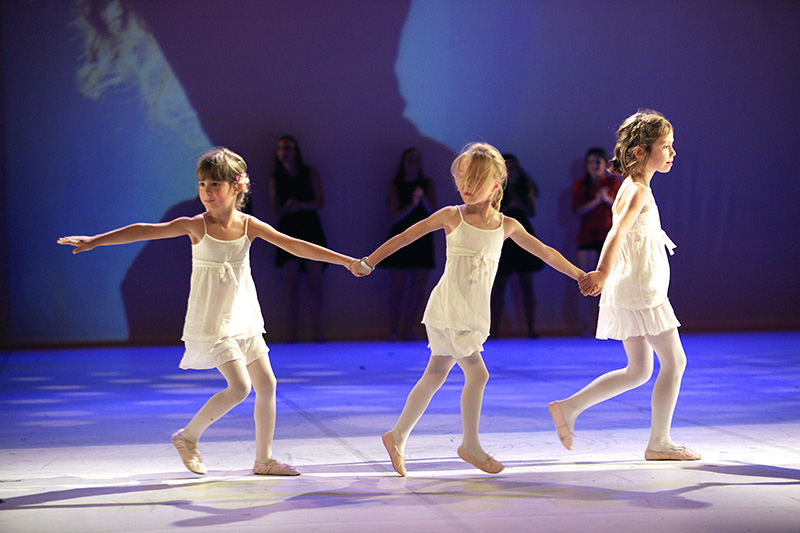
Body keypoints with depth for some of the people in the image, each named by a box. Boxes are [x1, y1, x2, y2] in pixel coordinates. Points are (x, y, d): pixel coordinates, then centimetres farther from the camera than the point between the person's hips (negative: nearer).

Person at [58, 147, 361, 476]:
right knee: (239, 387, -14)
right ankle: (188, 437, 5)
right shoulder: (197, 226, -9)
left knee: (266, 384, 4)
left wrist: (346, 260, -4)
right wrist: (94, 241, -12)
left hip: (243, 318, 5)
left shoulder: (249, 226, -1)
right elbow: (145, 231, -10)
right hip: (210, 322, -5)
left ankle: (264, 460, 16)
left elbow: (295, 246, -1)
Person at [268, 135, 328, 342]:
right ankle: (293, 331, -2)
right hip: (288, 230, 0)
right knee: (291, 284, -5)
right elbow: (277, 208, 3)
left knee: (315, 283, -6)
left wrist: (300, 205, -16)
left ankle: (317, 329, -1)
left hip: (311, 230, 0)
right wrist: (288, 207, -20)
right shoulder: (275, 178, 9)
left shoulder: (310, 173, 7)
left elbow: (320, 202, 1)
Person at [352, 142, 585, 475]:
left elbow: (545, 253, 13)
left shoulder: (507, 226, 5)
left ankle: (397, 436, 22)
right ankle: (471, 445, 5)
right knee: (477, 373, -11)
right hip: (448, 310, -5)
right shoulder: (452, 217, -6)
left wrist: (581, 276, 16)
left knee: (435, 376, 11)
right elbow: (405, 238, 0)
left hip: (474, 315, 5)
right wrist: (368, 262, 2)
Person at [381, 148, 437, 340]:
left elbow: (433, 212, 0)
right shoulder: (395, 187, 2)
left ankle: (409, 330, 5)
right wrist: (413, 204, -21)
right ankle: (394, 331, 1)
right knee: (397, 287, -4)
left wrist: (423, 197, -18)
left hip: (422, 239, 3)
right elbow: (395, 216, -7)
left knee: (419, 288, -1)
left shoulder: (428, 184, 9)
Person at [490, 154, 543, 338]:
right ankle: (494, 330, -1)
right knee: (499, 285, -4)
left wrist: (518, 203, -13)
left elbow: (531, 212, 3)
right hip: (502, 238, -2)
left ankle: (531, 328, 2)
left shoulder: (525, 187, 9)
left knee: (527, 285, 0)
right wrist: (508, 205, -15)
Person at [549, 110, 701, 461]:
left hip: (627, 292, 10)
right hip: (642, 291, -10)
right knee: (674, 361, 0)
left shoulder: (633, 188, 16)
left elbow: (617, 232, 20)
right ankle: (659, 443, 6)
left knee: (638, 371, 14)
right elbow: (618, 231, -30)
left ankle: (569, 407, 12)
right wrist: (603, 273, -40)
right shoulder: (639, 191, -15)